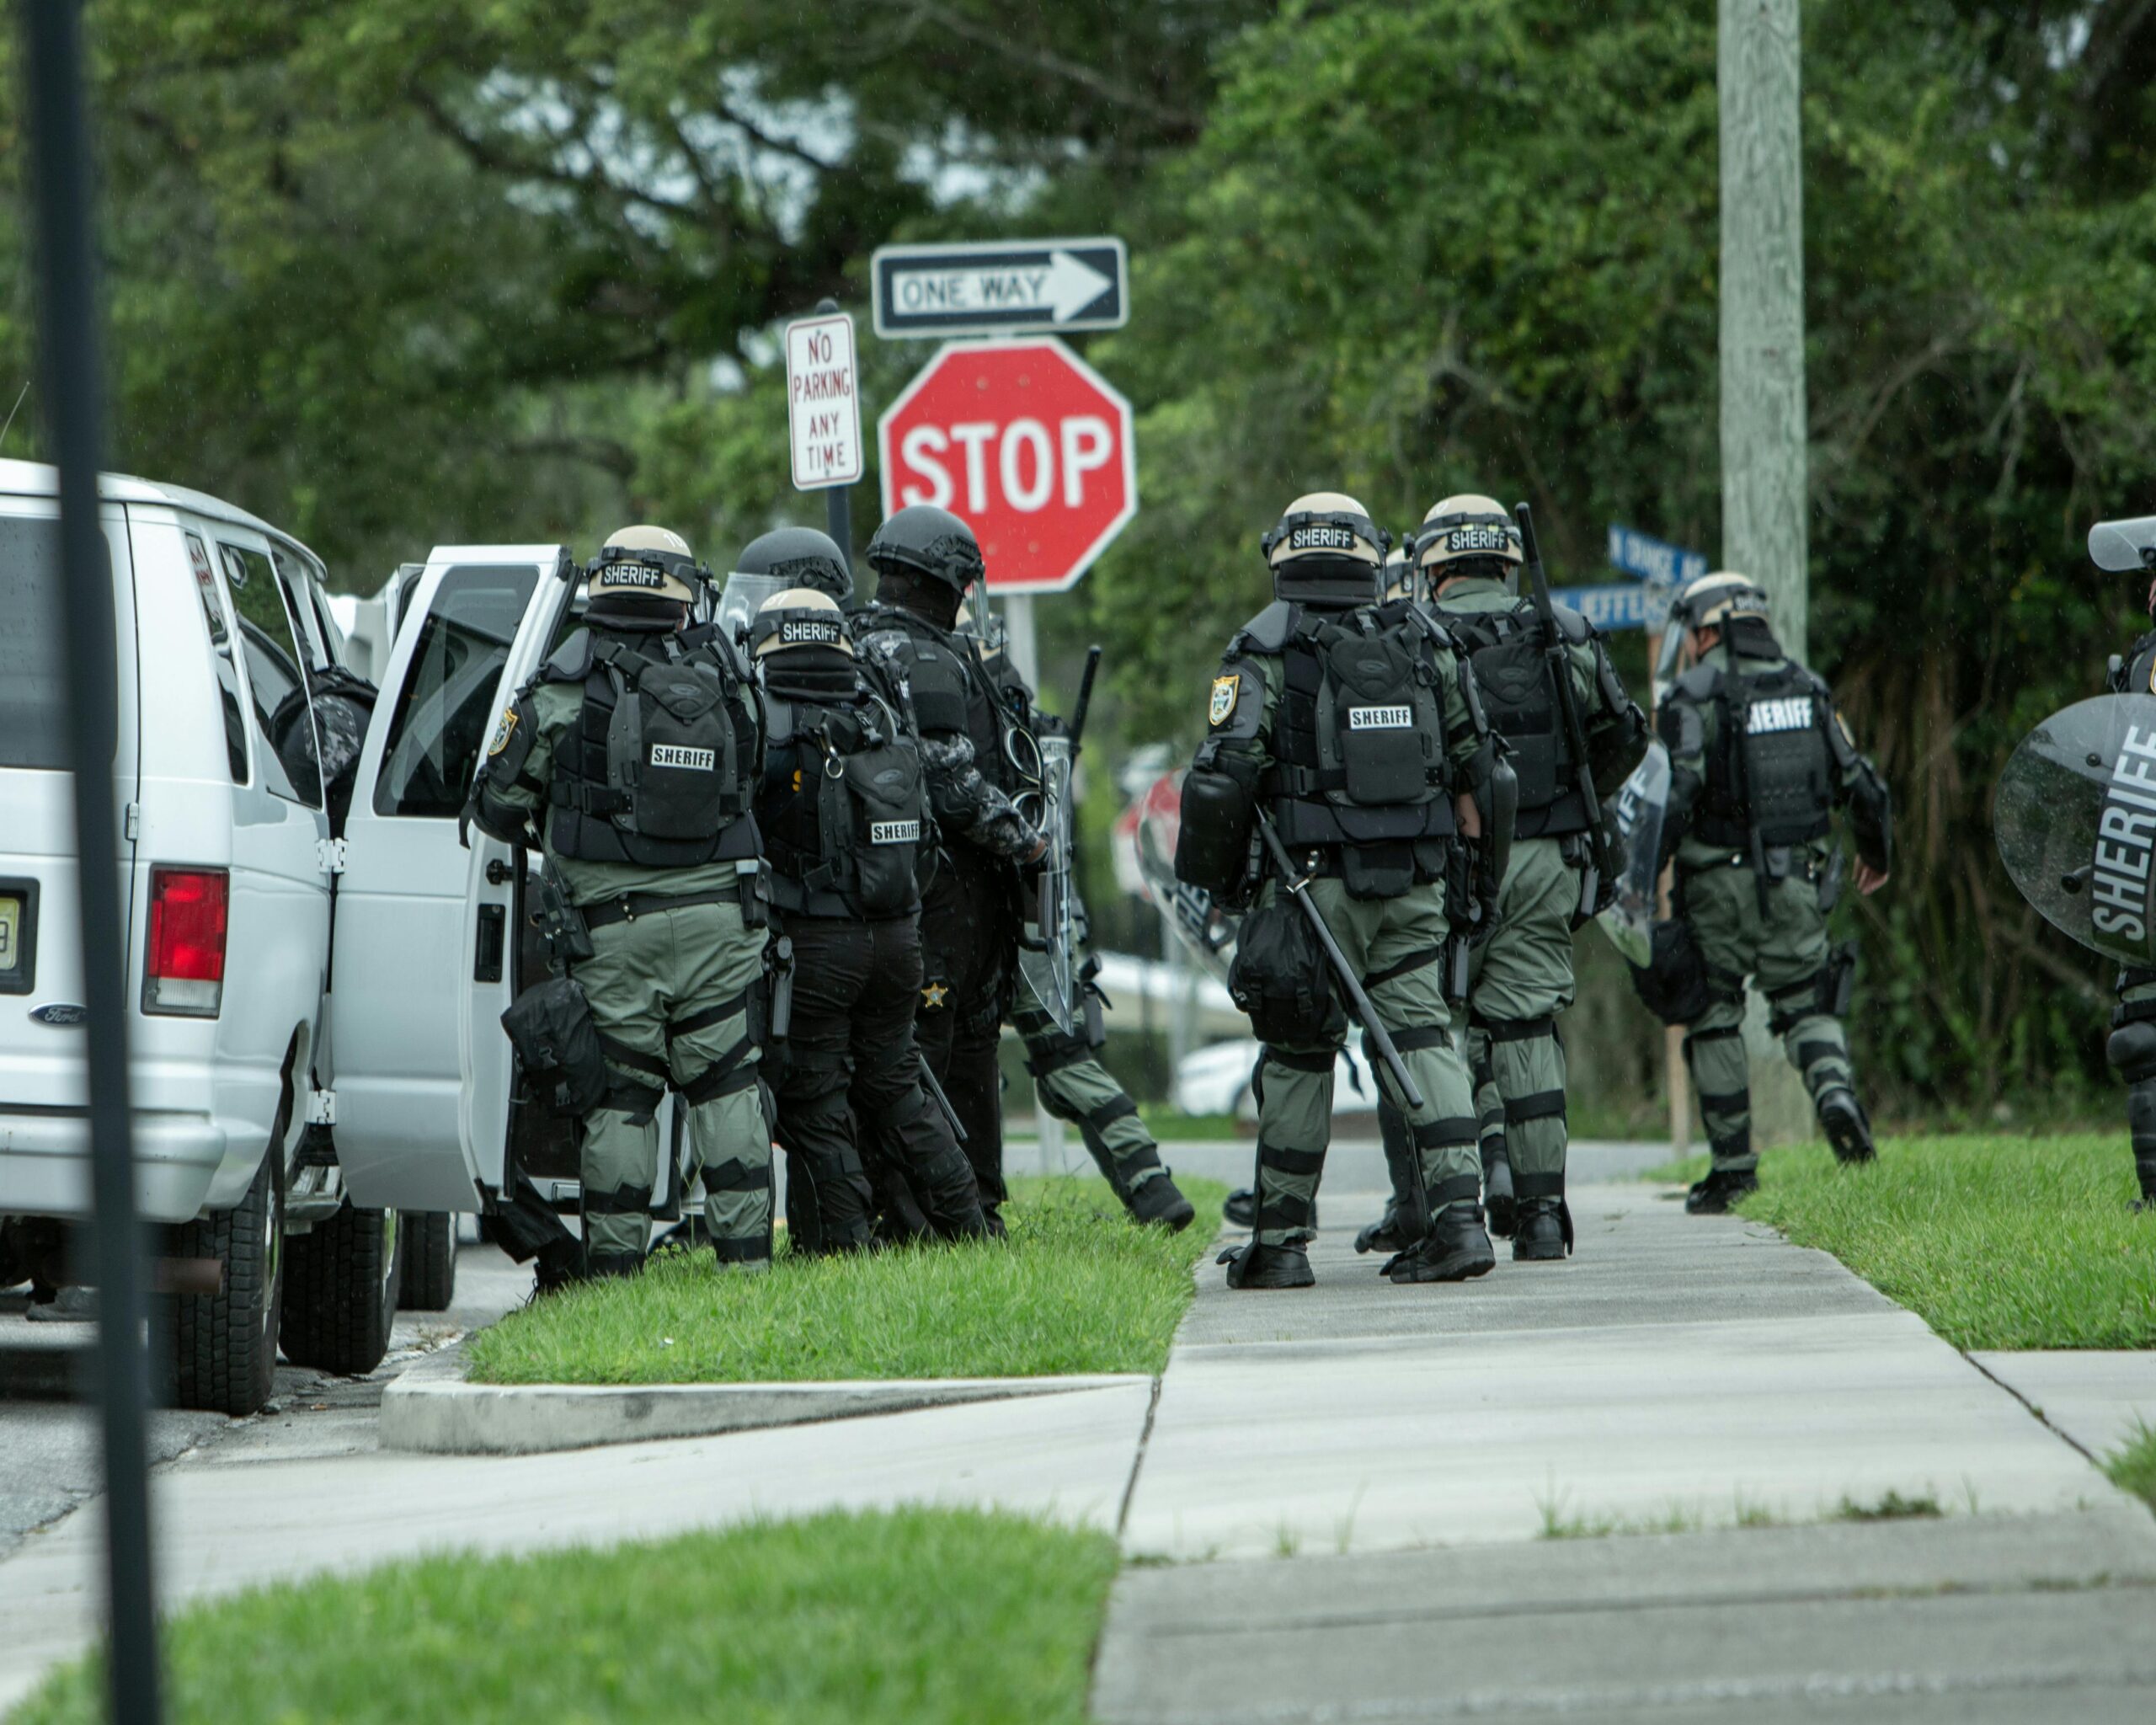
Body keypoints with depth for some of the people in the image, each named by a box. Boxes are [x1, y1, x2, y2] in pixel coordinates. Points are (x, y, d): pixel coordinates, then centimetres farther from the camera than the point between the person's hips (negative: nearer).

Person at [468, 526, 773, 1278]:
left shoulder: (565, 687, -5)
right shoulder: (724, 680, 3)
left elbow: (497, 801, -2)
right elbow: (749, 786, 10)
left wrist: (549, 837, 18)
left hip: (613, 926, -2)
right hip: (716, 917, 2)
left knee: (618, 1098, 3)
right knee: (725, 1087, 9)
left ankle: (613, 1260, 3)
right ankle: (746, 1251, 7)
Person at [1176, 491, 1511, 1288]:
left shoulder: (1265, 649, -4)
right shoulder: (1422, 640, 9)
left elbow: (1228, 770, -12)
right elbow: (1476, 753, 11)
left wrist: (1213, 871, 0)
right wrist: (1467, 821, 25)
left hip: (1314, 879, -3)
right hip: (1415, 882, 3)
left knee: (1298, 1051, 3)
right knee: (1422, 1035, 6)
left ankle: (1280, 1242, 7)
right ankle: (1457, 1214, -7)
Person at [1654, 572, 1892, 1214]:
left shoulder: (1693, 698, -6)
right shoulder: (1807, 690, 10)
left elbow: (1672, 798, -18)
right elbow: (1863, 787, 12)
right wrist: (1877, 854, 30)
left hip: (1718, 883, -4)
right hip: (1797, 884, 4)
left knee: (1714, 1020, 7)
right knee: (1805, 1002, 15)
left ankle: (1732, 1165, 6)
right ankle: (1833, 1087, -16)